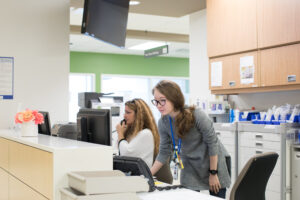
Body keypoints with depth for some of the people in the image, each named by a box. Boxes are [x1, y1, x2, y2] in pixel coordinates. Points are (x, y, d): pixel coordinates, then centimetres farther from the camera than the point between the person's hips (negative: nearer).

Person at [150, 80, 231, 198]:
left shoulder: (197, 116, -27)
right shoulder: (163, 123, -13)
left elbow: (212, 143, -18)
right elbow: (164, 152, -5)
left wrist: (213, 173, -14)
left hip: (214, 160, -4)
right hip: (190, 165, 4)